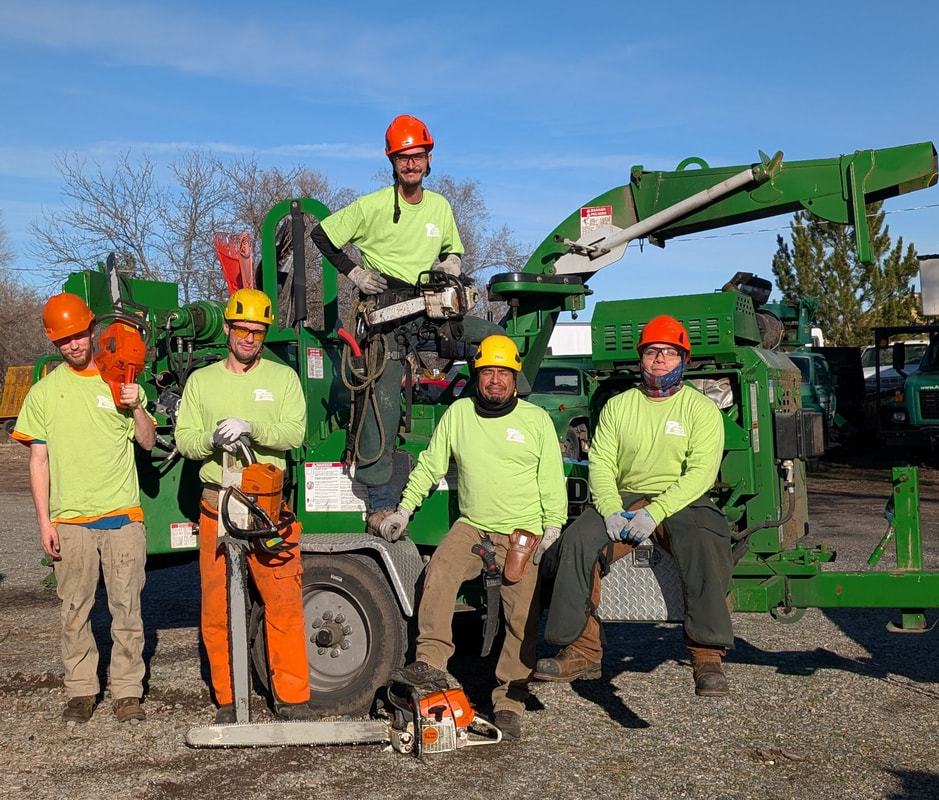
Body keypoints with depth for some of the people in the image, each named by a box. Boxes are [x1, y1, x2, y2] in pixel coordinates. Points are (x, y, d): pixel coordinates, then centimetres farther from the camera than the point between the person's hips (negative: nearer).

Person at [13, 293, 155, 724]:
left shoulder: (122, 382, 7)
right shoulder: (44, 392, 7)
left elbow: (148, 443, 5)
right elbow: (38, 460, 7)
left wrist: (136, 408, -14)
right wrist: (44, 521, 1)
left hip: (122, 515, 0)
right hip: (69, 519, 1)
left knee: (127, 608, 1)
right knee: (75, 610, 5)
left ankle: (128, 692, 9)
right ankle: (81, 692, 17)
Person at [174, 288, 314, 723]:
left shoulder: (283, 377, 8)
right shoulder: (201, 381, 13)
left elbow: (294, 433, -6)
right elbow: (184, 439, 5)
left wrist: (250, 428, -21)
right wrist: (212, 439, -15)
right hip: (217, 506, 2)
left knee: (285, 604, -4)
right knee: (217, 607, 5)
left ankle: (292, 697, 4)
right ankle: (227, 699, 16)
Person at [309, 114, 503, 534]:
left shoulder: (440, 206, 11)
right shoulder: (372, 206, -3)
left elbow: (452, 248, 28)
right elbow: (321, 234, 4)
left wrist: (452, 262, 4)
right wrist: (354, 272, -4)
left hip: (432, 311, 5)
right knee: (384, 399, -15)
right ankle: (379, 503, -10)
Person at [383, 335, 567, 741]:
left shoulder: (537, 420, 4)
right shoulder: (458, 413, 7)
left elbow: (553, 482, 5)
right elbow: (429, 465, 12)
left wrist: (553, 529, -5)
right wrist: (404, 509, 6)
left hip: (523, 534, -1)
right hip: (471, 527, 1)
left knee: (522, 617, -9)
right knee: (439, 570, -27)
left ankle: (509, 704, -3)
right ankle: (431, 664, -26)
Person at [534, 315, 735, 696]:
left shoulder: (702, 409, 3)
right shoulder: (617, 406, 13)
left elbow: (701, 472, -9)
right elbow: (601, 463, 4)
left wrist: (655, 513, -22)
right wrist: (612, 510, -16)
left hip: (683, 502, -2)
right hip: (626, 499, 3)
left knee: (704, 547, -35)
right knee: (577, 540, -24)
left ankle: (708, 658, -31)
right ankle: (582, 652, -19)